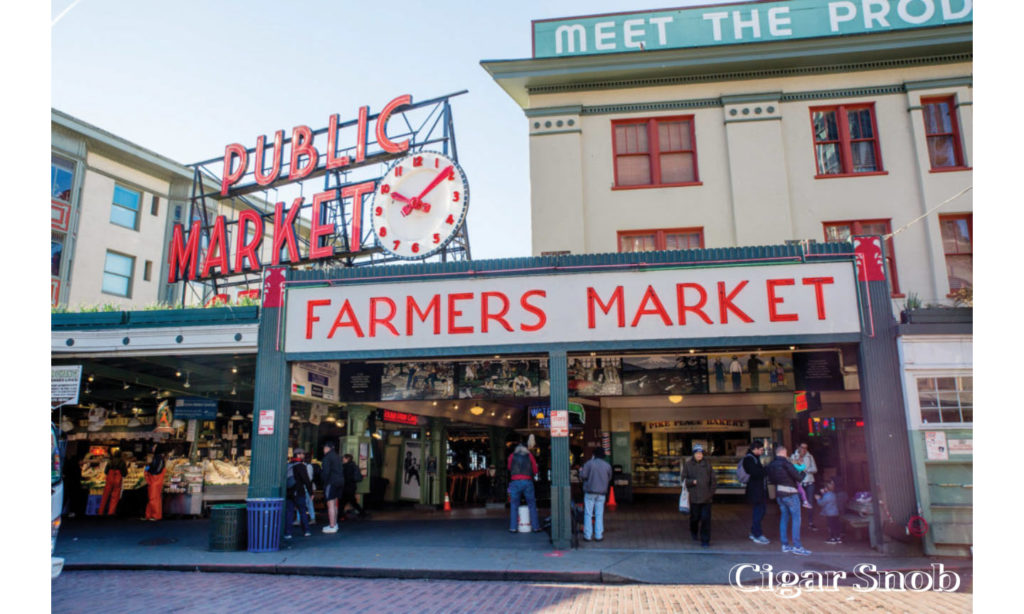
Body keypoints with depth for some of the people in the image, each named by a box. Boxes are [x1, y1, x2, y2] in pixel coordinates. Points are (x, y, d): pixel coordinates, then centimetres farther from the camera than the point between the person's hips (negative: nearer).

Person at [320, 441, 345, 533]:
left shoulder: (327, 457, -11)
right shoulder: (337, 456, 16)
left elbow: (326, 471, -17)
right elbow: (341, 470, 18)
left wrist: (324, 480, -6)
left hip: (331, 483, -9)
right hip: (340, 481, 9)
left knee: (330, 505, -6)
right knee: (334, 504, 18)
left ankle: (332, 526, -7)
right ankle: (334, 524, 26)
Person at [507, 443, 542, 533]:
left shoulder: (512, 456, 12)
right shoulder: (530, 456, 11)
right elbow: (535, 470, 11)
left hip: (515, 482, 0)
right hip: (527, 482, 0)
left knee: (514, 505, 7)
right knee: (532, 505, 7)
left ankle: (513, 528, 3)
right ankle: (536, 527, 7)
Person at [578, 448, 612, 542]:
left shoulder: (589, 463, -7)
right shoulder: (607, 465, 4)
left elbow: (583, 476, -10)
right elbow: (609, 479, 12)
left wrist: (580, 471, 11)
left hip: (590, 492, -2)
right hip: (601, 492, 3)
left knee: (588, 514, 3)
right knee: (599, 514, 9)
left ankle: (587, 535, 3)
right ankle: (598, 535, 8)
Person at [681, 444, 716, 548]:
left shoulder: (707, 463, 5)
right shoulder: (688, 464, 2)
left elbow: (712, 479, 9)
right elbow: (684, 479, 1)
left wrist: (712, 491, 2)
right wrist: (692, 481, -16)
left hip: (706, 497, 0)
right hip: (694, 496, 0)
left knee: (706, 518, -5)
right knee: (695, 517, 9)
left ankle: (705, 541, 2)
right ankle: (693, 531, 40)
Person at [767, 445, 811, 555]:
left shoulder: (771, 464, 9)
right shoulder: (785, 462, -14)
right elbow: (796, 475, -17)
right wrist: (798, 480, 3)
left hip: (778, 493, 7)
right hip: (790, 493, -7)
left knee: (784, 517, 14)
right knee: (796, 517, -3)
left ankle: (785, 544, 15)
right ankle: (797, 546, -6)